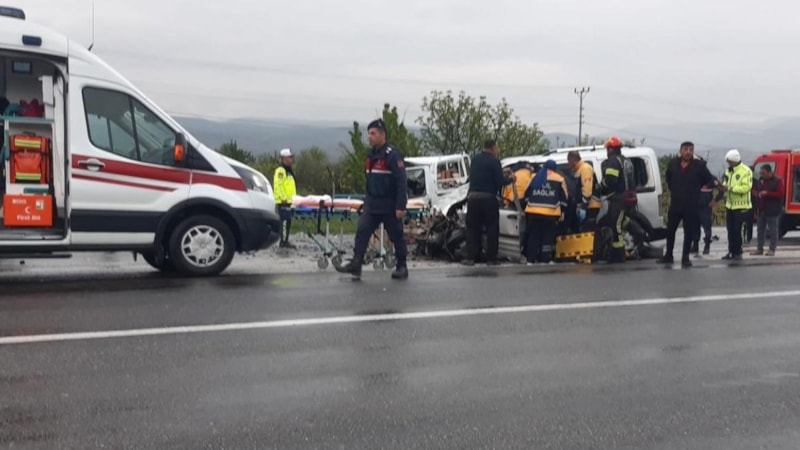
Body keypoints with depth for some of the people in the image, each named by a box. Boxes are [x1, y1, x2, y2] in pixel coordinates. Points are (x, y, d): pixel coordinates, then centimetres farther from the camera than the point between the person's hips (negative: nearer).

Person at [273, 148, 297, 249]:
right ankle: (283, 242, -10)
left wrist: (294, 198, 21)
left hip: (288, 200, 10)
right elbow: (278, 185, -18)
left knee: (288, 221, 11)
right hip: (283, 201, -10)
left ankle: (285, 241, 16)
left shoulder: (289, 171, 21)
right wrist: (283, 198, -21)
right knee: (285, 221, -11)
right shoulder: (280, 170, -10)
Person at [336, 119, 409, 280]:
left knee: (396, 237, 6)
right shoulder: (371, 155, 11)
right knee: (361, 232, -6)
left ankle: (402, 268, 20)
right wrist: (367, 200, 20)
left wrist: (401, 206, -22)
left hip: (390, 206, -7)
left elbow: (401, 182, -18)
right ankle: (355, 265, -7)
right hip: (372, 205, 7)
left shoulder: (392, 155, -15)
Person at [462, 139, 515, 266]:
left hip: (473, 197, 5)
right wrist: (510, 179, 8)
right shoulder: (494, 162, -9)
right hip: (489, 199, -4)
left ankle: (470, 258, 3)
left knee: (472, 228, 8)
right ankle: (491, 258, 6)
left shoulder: (475, 159, 10)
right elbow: (500, 182, -12)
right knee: (492, 229, 6)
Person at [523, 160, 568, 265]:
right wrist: (562, 211, 14)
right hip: (551, 214, -2)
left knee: (533, 236, 9)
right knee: (548, 237, 4)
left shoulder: (535, 177, 13)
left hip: (533, 213, 3)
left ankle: (531, 260, 7)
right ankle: (545, 260, 1)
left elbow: (527, 194, 16)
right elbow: (564, 197, 6)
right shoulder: (559, 179, 6)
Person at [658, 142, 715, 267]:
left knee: (689, 232, 0)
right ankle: (668, 255, 22)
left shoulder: (699, 165, -6)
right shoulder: (672, 163, 2)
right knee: (670, 230, 9)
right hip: (675, 203, 3)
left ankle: (685, 257, 10)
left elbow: (710, 180, 4)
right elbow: (668, 177, 21)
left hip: (691, 205, -2)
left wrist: (697, 189, 0)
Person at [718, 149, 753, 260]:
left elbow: (746, 188, -20)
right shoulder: (728, 171, 13)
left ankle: (738, 253, 3)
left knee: (738, 230, -5)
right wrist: (724, 187, -6)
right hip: (730, 205, 7)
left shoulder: (746, 171, -12)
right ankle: (731, 252, 16)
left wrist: (730, 188, -25)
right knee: (731, 230, 9)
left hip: (741, 206, -7)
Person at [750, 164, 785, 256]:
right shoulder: (760, 180, 11)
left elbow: (780, 193, -15)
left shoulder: (777, 180, -7)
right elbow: (754, 189, 23)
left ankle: (772, 249, 3)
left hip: (772, 211, -7)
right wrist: (757, 193, 0)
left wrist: (767, 193, -19)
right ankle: (759, 249, 16)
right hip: (761, 210, 7)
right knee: (760, 230, 10)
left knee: (773, 230, -1)